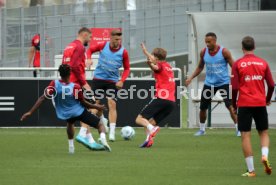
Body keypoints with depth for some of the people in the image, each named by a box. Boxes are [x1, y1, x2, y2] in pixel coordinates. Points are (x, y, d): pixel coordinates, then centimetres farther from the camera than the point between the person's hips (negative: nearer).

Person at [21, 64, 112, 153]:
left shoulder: (54, 84, -18)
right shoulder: (76, 87, -23)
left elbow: (42, 98, -21)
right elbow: (84, 103, -11)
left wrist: (30, 112, -19)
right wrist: (97, 107, 6)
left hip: (64, 115, 4)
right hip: (79, 112, -4)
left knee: (70, 123, 40)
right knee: (100, 125, 4)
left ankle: (71, 146, 37)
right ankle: (103, 139, -26)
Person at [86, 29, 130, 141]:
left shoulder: (123, 52, -8)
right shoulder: (103, 46, -7)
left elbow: (127, 68, 1)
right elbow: (90, 50, 10)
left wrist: (122, 80, -12)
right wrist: (88, 59, -10)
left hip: (112, 81, -2)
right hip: (98, 78, 2)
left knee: (112, 104, -12)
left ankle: (112, 132, -13)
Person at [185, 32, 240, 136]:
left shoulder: (224, 52, -11)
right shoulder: (203, 52, 0)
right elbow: (200, 67, 15)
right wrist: (191, 78, 4)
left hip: (223, 82, -4)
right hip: (209, 83, 4)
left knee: (230, 106, -15)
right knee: (203, 107, 7)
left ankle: (238, 128, -8)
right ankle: (202, 129, 27)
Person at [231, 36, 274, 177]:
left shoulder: (238, 64, -2)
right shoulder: (263, 63, 4)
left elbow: (234, 87, -6)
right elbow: (271, 85, 5)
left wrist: (234, 104, 8)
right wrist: (268, 99, 22)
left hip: (244, 104, -2)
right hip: (260, 103, 2)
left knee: (246, 135, 1)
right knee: (264, 132, 16)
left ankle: (251, 170, -3)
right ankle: (265, 156, -12)